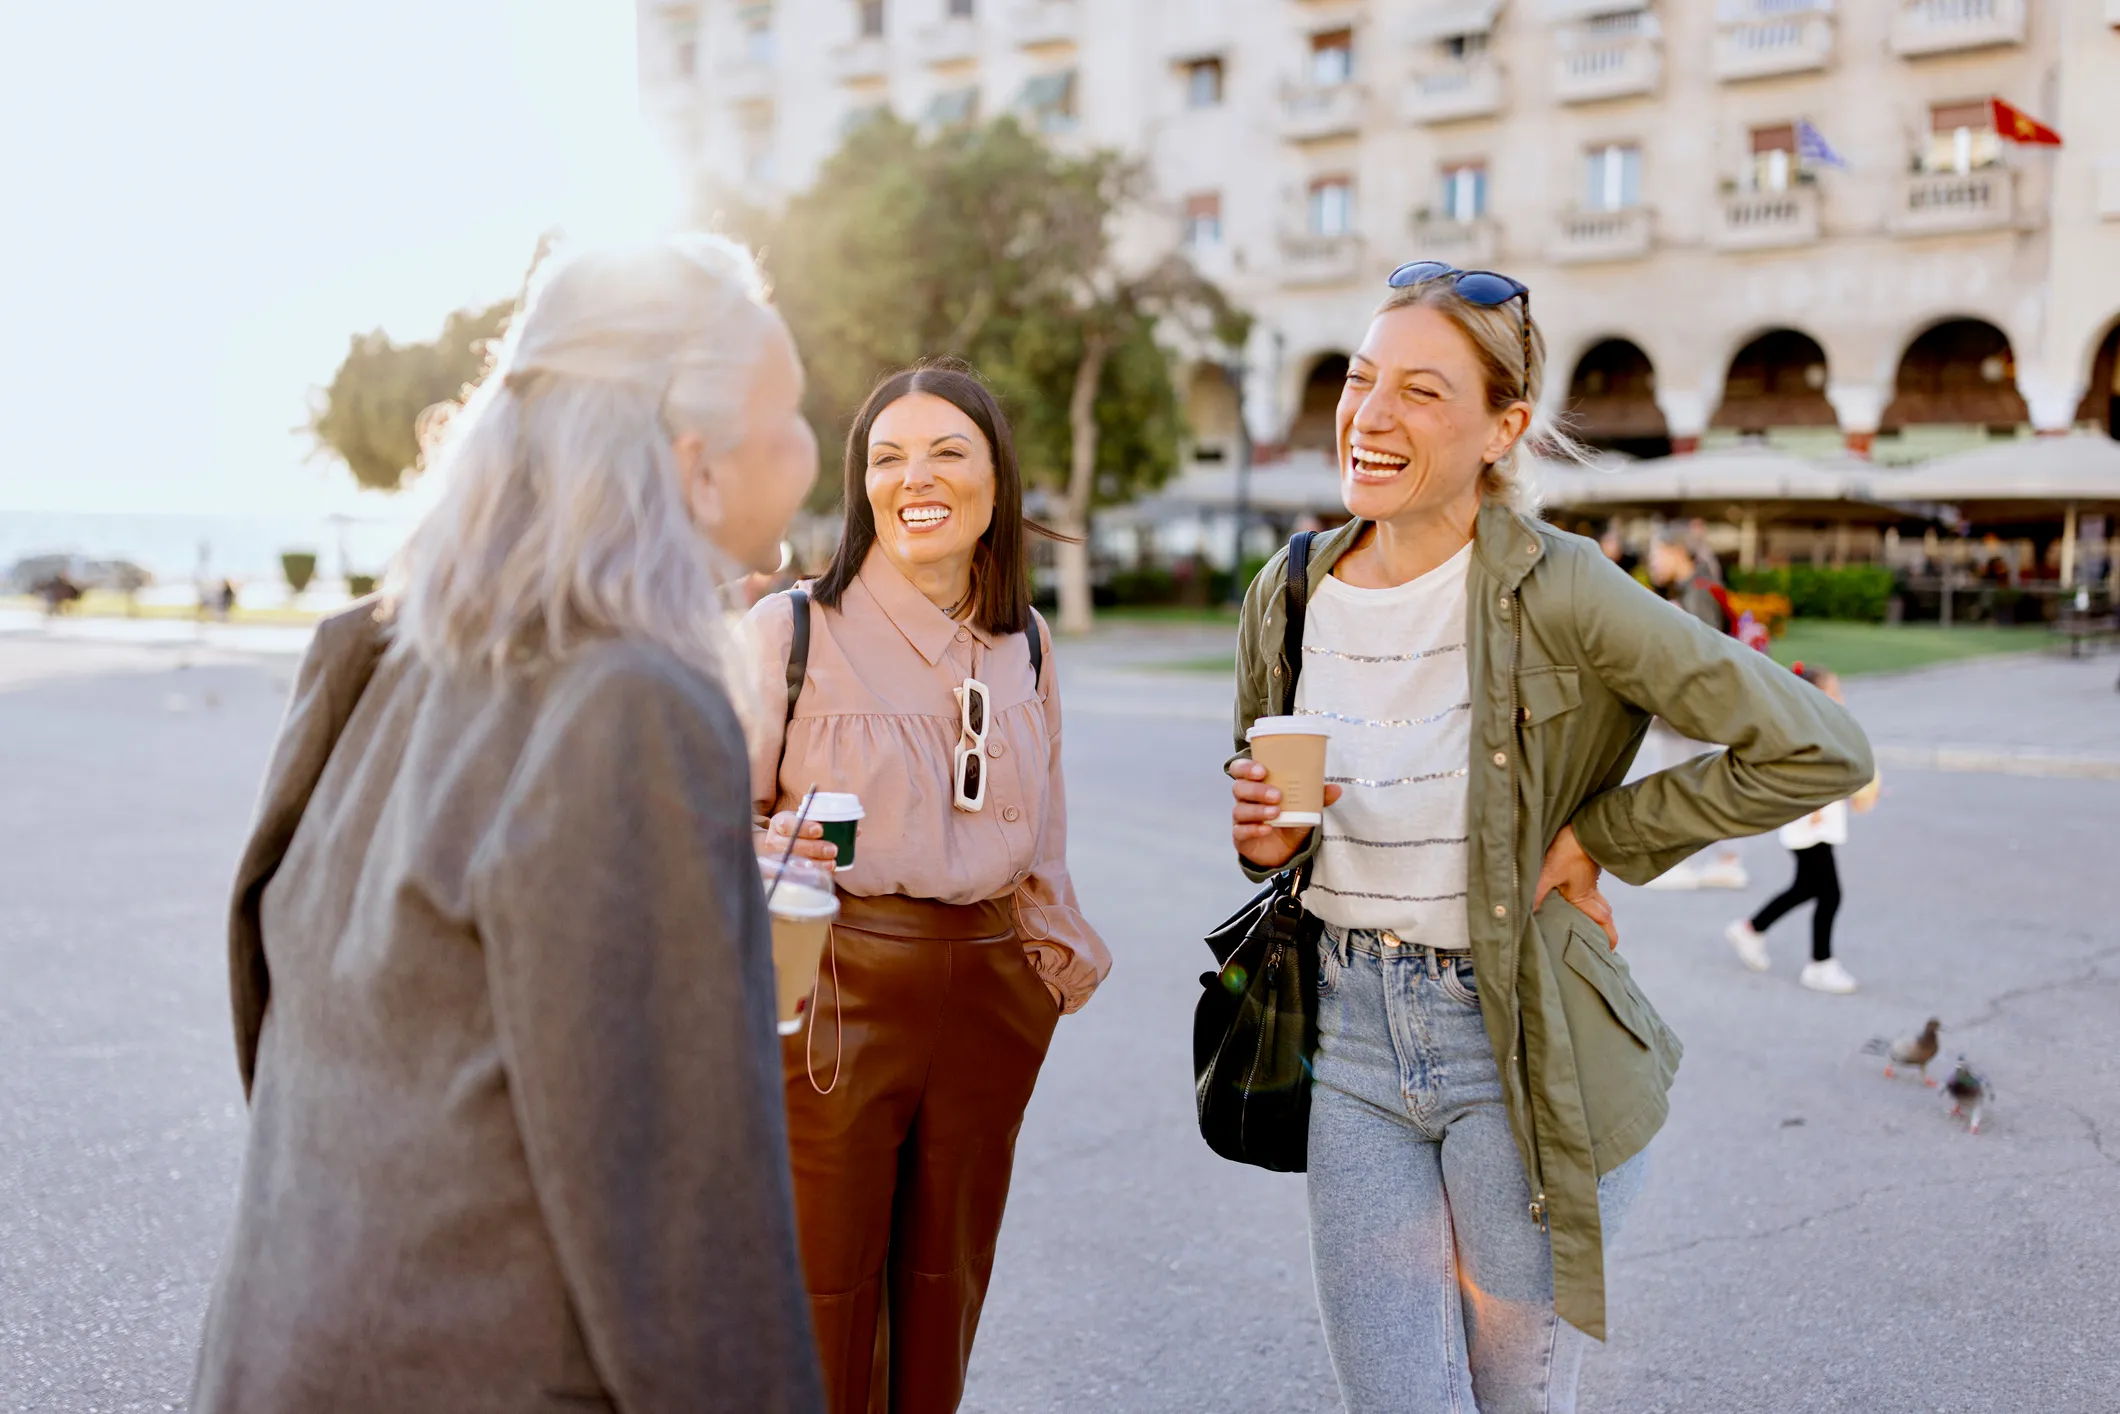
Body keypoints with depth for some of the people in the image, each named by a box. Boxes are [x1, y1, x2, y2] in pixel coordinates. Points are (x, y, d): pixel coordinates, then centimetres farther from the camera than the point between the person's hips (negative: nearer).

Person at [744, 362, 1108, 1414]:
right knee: (823, 1302, 1)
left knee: (943, 1298, 13)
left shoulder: (1024, 645, 9)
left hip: (988, 989, 4)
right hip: (833, 990, -4)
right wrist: (772, 850, -22)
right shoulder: (792, 630, -6)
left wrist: (1064, 952, 7)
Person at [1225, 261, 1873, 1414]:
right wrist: (1264, 836, -5)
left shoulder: (1556, 592, -16)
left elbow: (1816, 750, -15)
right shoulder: (1289, 594, 1)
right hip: (1351, 1029, 4)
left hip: (1521, 1045, -4)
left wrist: (1594, 839, -10)